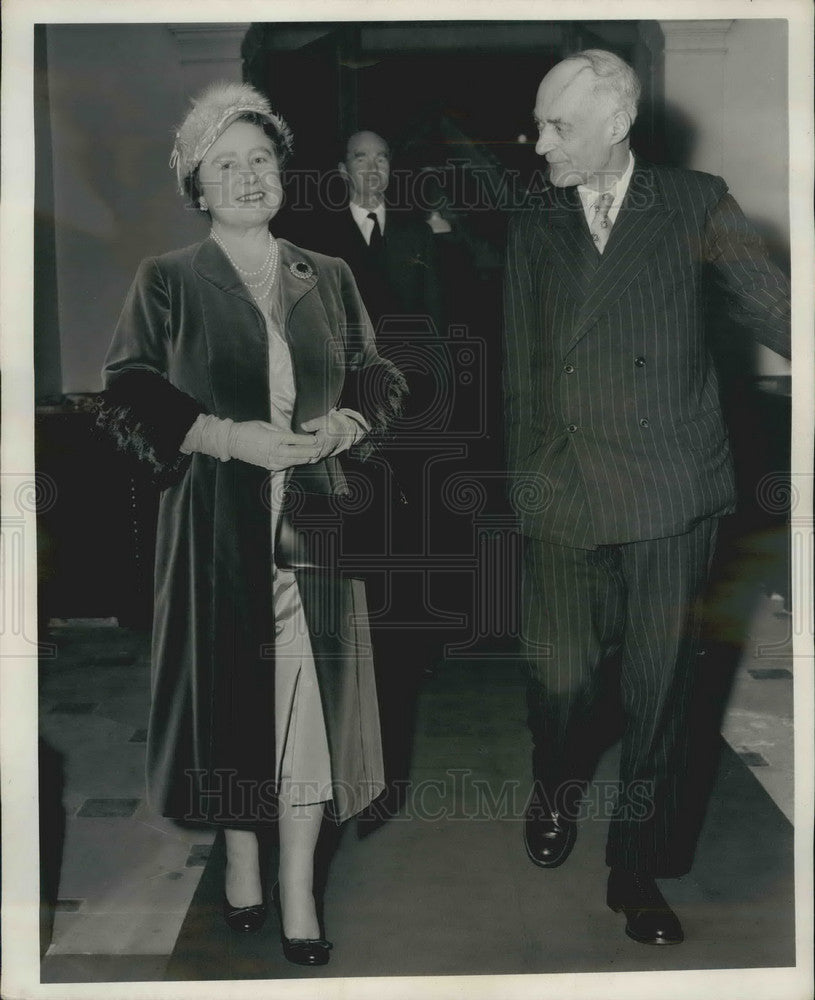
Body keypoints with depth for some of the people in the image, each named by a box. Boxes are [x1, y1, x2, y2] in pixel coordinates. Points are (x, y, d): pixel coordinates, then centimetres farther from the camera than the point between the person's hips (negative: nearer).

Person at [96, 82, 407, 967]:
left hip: (312, 513, 2)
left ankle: (298, 889, 14)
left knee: (310, 685, 1)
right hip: (217, 519, -2)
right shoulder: (168, 281, 1)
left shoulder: (328, 279, 10)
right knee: (231, 683, 5)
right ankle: (240, 858, 29)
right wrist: (232, 437, -16)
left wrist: (338, 427, -8)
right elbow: (128, 404, -4)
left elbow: (378, 385, 14)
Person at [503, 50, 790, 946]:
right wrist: (524, 480, 9)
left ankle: (637, 863, 25)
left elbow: (771, 308, 1)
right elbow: (521, 367, 12)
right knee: (559, 678, 5)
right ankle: (556, 789, 40)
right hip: (563, 492, 2)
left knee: (659, 688, 6)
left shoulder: (695, 205, 4)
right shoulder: (532, 227, 12)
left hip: (670, 491, -1)